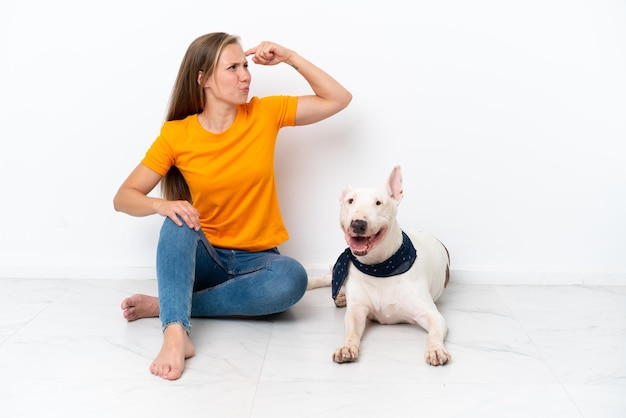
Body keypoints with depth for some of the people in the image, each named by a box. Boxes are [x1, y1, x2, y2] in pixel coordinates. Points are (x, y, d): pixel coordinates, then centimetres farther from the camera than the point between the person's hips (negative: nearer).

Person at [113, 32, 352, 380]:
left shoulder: (265, 114, -3)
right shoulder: (177, 134, -7)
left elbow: (339, 99, 0)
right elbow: (123, 198, -5)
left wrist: (289, 57, -8)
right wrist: (163, 205, -27)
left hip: (256, 259, 1)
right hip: (202, 258, -1)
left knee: (292, 277, -33)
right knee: (179, 218, -33)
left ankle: (167, 305, -25)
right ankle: (175, 332, -46)